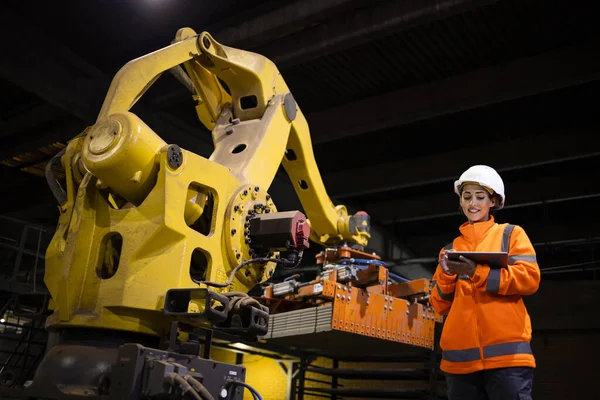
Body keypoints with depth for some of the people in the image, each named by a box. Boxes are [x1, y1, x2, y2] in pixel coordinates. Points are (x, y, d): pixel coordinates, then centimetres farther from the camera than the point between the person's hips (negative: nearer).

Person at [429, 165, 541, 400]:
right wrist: (446, 276, -5)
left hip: (506, 351, -3)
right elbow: (440, 306, 15)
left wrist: (476, 273, -16)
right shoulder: (451, 248, 19)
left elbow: (529, 278, -5)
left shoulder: (511, 234, 12)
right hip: (460, 356, 3)